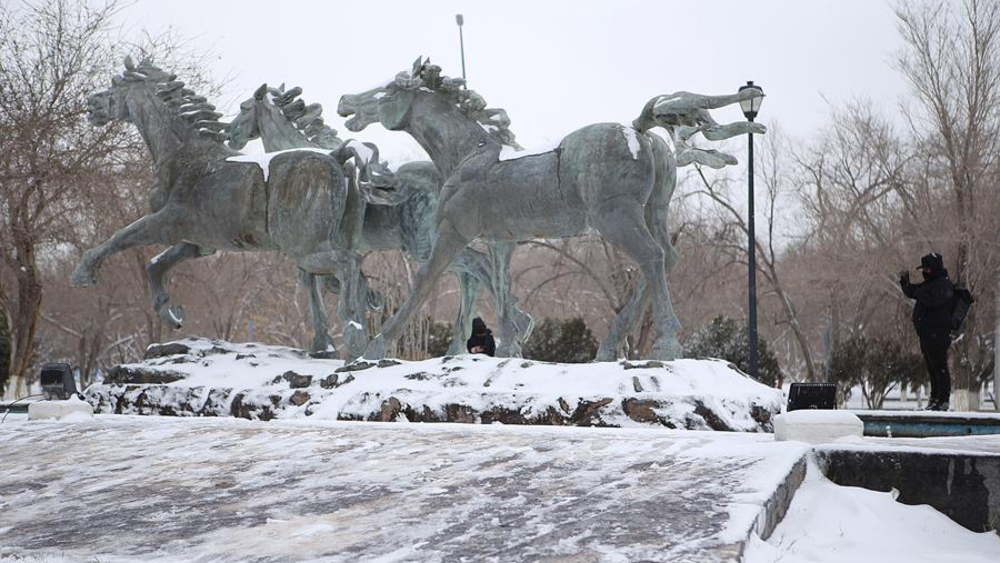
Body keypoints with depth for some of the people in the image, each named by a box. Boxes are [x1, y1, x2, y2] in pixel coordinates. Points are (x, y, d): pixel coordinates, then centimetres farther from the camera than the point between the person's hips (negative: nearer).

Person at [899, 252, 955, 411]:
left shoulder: (944, 285, -11)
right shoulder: (929, 283, 18)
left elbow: (932, 301, -25)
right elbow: (912, 292, 27)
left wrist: (918, 292, -14)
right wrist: (905, 282, 10)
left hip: (937, 334, -10)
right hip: (926, 333, 10)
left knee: (939, 367, -8)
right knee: (932, 368, 13)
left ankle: (943, 400, -6)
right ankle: (934, 398, 20)